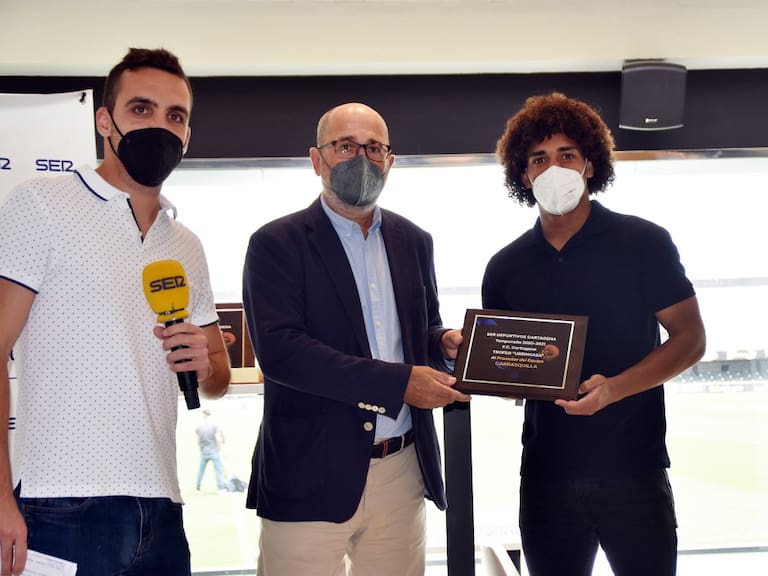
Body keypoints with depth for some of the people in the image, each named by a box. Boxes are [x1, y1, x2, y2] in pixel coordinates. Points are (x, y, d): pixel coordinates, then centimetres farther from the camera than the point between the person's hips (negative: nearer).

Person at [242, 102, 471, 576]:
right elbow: (279, 348, -17)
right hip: (313, 477, -4)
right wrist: (399, 382, -20)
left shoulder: (413, 242, 11)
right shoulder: (277, 244, -6)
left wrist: (444, 342, -3)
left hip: (403, 470, 5)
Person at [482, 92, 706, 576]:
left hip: (633, 468, -2)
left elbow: (690, 338, -4)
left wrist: (614, 388, -19)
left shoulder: (643, 242, -3)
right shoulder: (506, 267, 6)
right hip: (546, 475, 3)